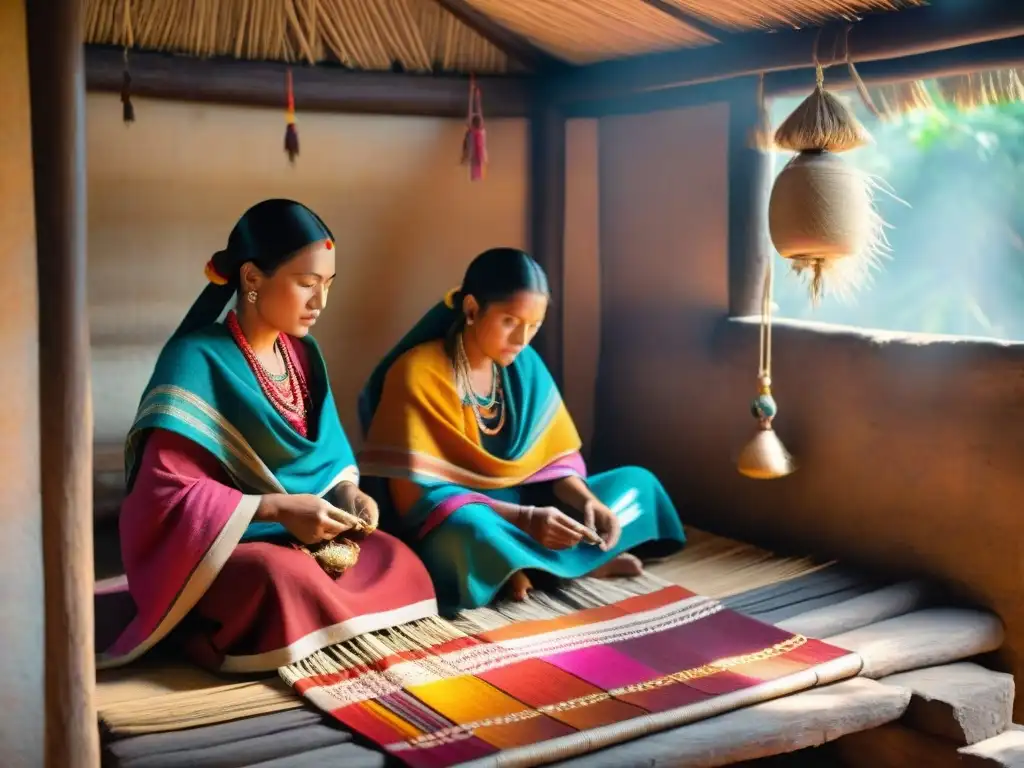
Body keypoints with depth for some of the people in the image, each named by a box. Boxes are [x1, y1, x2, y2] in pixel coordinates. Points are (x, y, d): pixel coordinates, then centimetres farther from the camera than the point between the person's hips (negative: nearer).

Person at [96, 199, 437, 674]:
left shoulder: (302, 354, 7)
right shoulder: (196, 359, -17)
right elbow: (166, 491, -20)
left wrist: (346, 492, -8)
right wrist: (277, 508, -26)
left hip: (303, 536, 7)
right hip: (215, 545, -6)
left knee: (399, 564, -18)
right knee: (291, 583, -37)